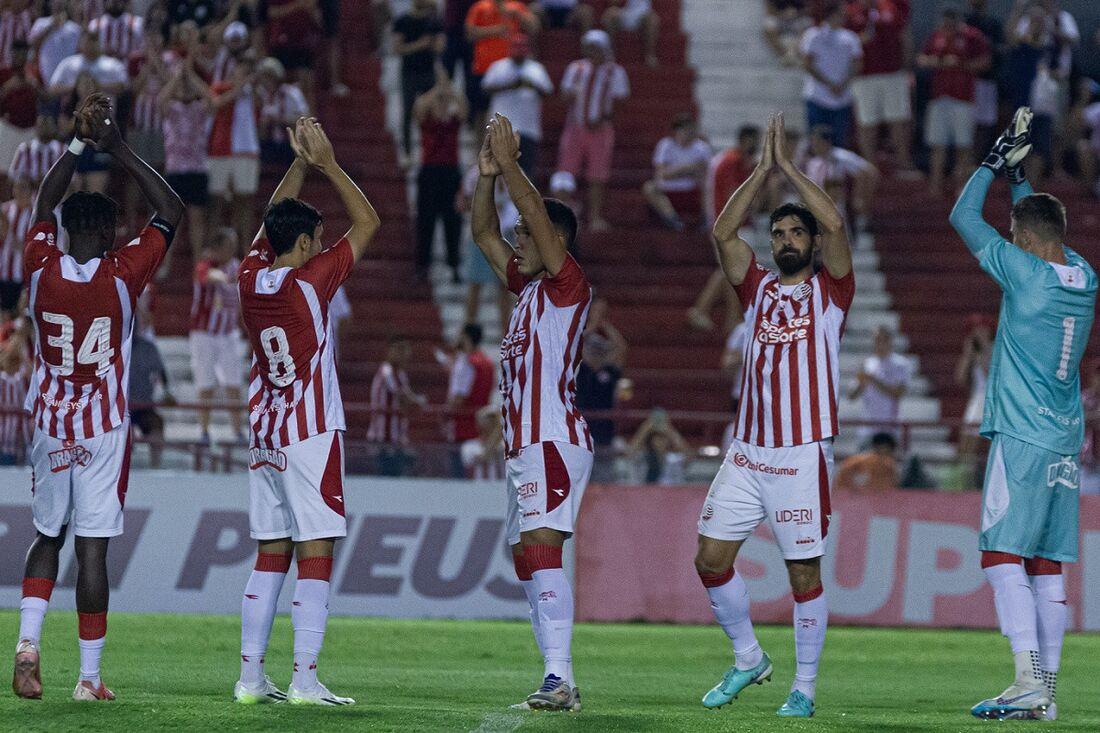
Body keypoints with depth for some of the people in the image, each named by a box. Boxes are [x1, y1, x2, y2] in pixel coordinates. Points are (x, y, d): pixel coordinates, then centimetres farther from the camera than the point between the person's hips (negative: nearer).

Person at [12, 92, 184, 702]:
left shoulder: (42, 268, -6)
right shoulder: (121, 275, -13)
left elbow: (43, 205, 13)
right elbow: (172, 212, -3)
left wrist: (78, 144, 11)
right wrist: (118, 150, -3)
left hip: (48, 423, 3)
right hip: (103, 428, -3)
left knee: (47, 535, 17)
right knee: (92, 547, -1)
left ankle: (28, 640, -3)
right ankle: (89, 677, 1)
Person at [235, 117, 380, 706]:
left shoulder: (251, 278, 3)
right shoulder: (309, 281, -13)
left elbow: (272, 221, 22)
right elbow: (367, 222, -3)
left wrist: (300, 163, 20)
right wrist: (327, 164, 1)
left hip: (264, 435, 7)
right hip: (312, 435, -7)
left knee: (270, 557, 10)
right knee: (315, 557, -7)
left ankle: (251, 675, 8)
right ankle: (305, 679, -12)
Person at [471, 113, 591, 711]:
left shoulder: (568, 287, -6)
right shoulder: (526, 287, 18)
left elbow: (537, 216, -15)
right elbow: (484, 234, 22)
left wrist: (510, 164, -11)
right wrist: (487, 177, 10)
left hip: (553, 442, -10)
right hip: (525, 445, 10)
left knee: (540, 549, -21)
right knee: (526, 559, 9)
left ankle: (559, 678, -30)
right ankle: (558, 682, 10)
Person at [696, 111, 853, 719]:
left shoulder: (830, 291, 3)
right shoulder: (758, 290, 14)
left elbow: (834, 225, -12)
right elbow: (723, 232, 2)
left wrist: (789, 166, -6)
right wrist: (763, 170, -2)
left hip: (803, 454, -5)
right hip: (747, 452, 5)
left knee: (804, 573, -2)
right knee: (711, 558, 1)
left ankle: (804, 687, 8)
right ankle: (748, 658, 19)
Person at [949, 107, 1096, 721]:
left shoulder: (1025, 272, -11)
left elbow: (963, 217, 0)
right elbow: (1045, 224, 30)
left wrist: (996, 162, 10)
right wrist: (1019, 174, 34)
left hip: (1022, 439, -7)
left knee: (1003, 555, -8)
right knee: (1048, 565, 7)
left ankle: (1029, 679, -21)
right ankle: (1046, 693, 5)